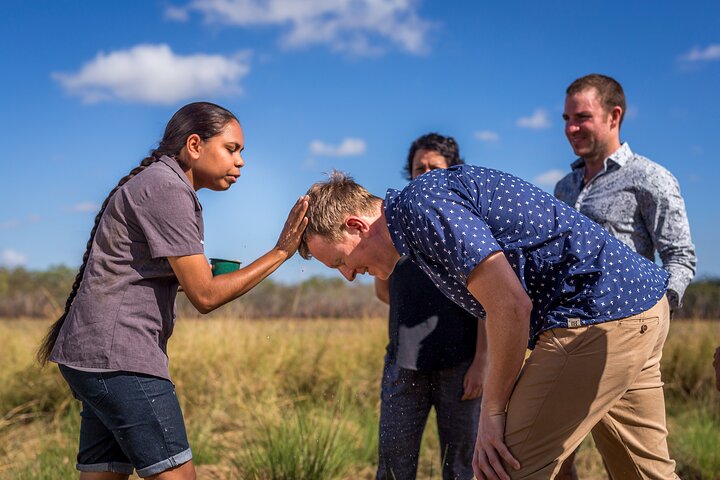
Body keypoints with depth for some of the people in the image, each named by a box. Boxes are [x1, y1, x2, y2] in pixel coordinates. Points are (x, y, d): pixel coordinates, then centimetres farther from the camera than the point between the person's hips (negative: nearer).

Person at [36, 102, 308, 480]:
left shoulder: (161, 185, 19)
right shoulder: (166, 188, -12)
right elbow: (205, 297, -13)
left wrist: (197, 275, 3)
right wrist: (280, 252, -11)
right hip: (117, 355, -10)